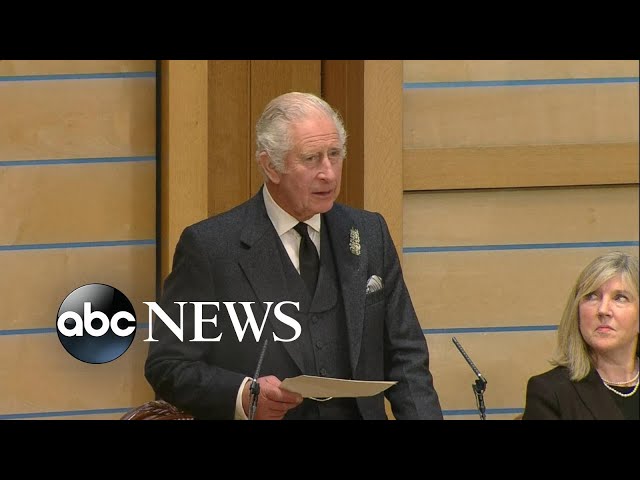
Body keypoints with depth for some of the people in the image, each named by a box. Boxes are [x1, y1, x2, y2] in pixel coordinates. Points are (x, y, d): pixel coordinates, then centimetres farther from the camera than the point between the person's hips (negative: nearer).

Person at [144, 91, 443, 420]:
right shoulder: (209, 246, -2)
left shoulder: (370, 235, 12)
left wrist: (424, 417, -2)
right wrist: (242, 396, -17)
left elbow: (405, 356, 14)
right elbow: (166, 366, -2)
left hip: (359, 413, 5)